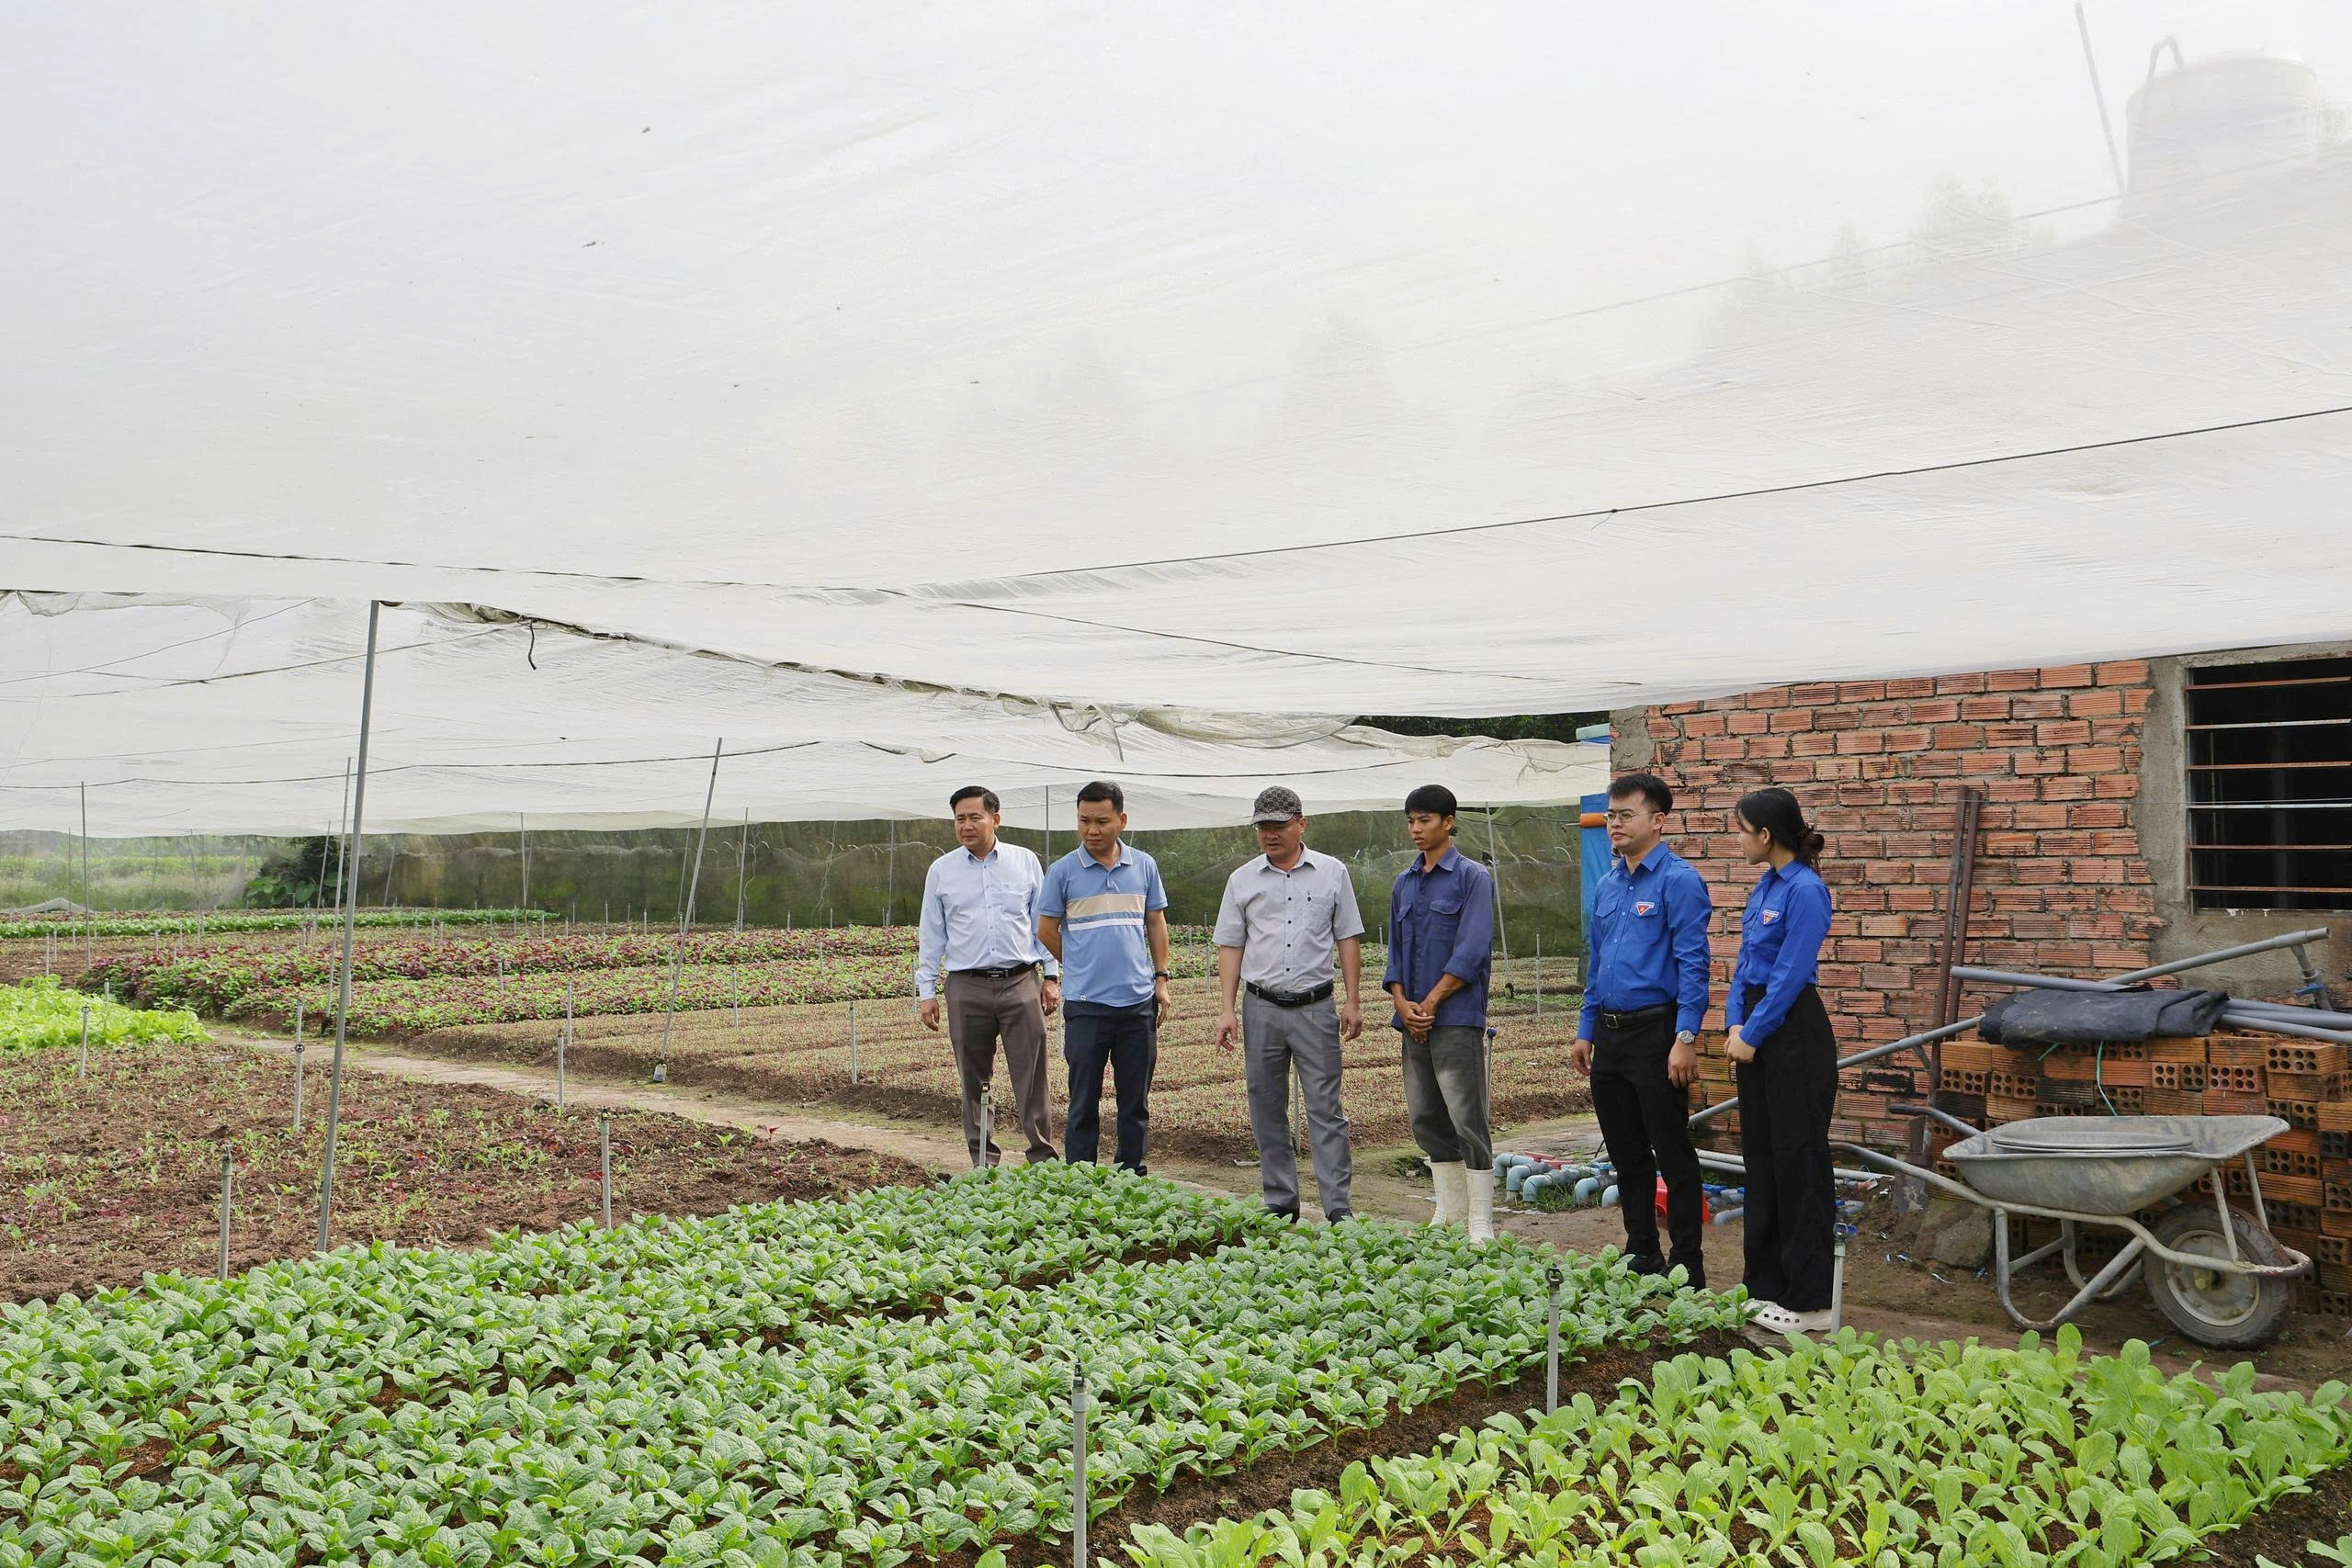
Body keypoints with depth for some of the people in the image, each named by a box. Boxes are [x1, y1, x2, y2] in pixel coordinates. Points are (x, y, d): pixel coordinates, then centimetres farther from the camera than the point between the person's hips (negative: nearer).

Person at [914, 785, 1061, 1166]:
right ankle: (983, 1159, 14)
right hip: (967, 988, 1)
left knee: (1031, 1075, -4)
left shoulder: (1025, 862, 8)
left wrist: (1052, 977, 6)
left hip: (1021, 982, -1)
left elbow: (1043, 924, 11)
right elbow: (930, 935, 10)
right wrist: (926, 991, 5)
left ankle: (1043, 1156, 1)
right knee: (974, 1080, 5)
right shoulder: (941, 871, 9)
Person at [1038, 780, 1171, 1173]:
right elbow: (1046, 931, 6)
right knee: (1084, 1103, 2)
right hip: (1086, 1004, -3)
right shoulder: (1062, 871, -2)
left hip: (1139, 1001, 3)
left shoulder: (1144, 866, 7)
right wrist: (1084, 967, 10)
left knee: (1136, 1103, 10)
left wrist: (1161, 978, 9)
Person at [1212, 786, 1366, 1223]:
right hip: (1261, 1007, 2)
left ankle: (1338, 1208, -3)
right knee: (1267, 1111, 7)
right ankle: (1280, 1203, 16)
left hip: (1315, 1007, -2)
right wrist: (1227, 1008, 2)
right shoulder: (1242, 880, 8)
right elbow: (1230, 946, 9)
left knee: (1324, 1108, -5)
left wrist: (1353, 1001, 1)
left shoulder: (1332, 873, 5)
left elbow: (1348, 938, 7)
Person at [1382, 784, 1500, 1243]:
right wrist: (1402, 1002, -1)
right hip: (1413, 1020, 7)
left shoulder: (1473, 877, -3)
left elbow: (1472, 951, -12)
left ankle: (1480, 1222, -3)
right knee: (1426, 1118, 10)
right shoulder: (1403, 883, 16)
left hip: (1456, 1017, -7)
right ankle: (1450, 1211, 21)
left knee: (1466, 1118, -7)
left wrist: (1430, 1003, -13)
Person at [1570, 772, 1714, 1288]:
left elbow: (1693, 965, -16)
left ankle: (1688, 1266, 7)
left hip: (1656, 1032, -8)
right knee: (1626, 1154, 14)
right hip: (1610, 1036, 8)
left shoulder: (1678, 881, -11)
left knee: (1673, 1155, -1)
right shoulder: (1607, 886, 13)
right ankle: (1640, 1254, 25)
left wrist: (1687, 1039, -21)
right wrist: (1586, 1031, 16)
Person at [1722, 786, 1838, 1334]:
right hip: (1757, 1029, 9)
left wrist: (1753, 1035, -14)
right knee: (1761, 1155, 14)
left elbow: (1790, 974, -18)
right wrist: (1735, 1025, 1)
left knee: (1798, 1159, -3)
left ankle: (1808, 1300, 4)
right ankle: (1766, 1284, 23)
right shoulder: (1763, 887, 12)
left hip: (1794, 1032, -9)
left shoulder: (1805, 890, -16)